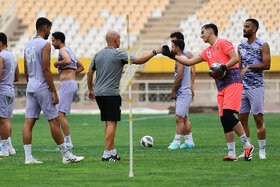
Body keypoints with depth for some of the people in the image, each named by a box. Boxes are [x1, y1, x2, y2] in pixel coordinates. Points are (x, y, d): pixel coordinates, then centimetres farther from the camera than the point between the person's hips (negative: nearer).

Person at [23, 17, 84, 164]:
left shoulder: (28, 45, 14)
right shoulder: (45, 45, -10)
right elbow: (46, 69, -16)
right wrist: (54, 92, -14)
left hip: (30, 88, 8)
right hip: (43, 88, -8)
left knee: (29, 122, 1)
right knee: (54, 121, -2)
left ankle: (28, 157, -4)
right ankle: (66, 155, 2)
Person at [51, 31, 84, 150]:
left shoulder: (63, 50, -7)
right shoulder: (70, 51, 22)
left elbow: (68, 61, -30)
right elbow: (81, 67, 33)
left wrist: (57, 63, -12)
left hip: (67, 85, -10)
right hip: (73, 84, 10)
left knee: (61, 115, -11)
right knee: (60, 114, 12)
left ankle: (68, 143, -14)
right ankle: (65, 141, 10)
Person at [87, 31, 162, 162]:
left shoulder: (98, 54, 10)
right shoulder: (119, 55, -8)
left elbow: (89, 73, 13)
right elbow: (139, 61, -8)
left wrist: (90, 89, 23)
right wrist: (155, 52, 3)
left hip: (98, 93, 7)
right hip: (111, 94, -7)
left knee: (108, 122, 14)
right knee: (112, 123, -6)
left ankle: (112, 151, 15)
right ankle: (107, 154, -12)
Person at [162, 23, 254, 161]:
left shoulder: (223, 43, 0)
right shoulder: (207, 52, 23)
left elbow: (235, 58, -10)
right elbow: (189, 62, 25)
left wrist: (223, 68, -21)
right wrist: (171, 55, 21)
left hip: (232, 81, -8)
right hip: (221, 87, 8)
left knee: (227, 115, -20)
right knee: (224, 119, 0)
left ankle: (247, 146, -11)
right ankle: (232, 154, 0)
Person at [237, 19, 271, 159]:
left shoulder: (263, 45, -2)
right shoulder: (241, 47, 15)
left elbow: (267, 65, -10)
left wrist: (250, 67, -15)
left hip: (256, 87, -6)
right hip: (242, 87, 6)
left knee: (258, 119, -6)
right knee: (242, 119, 3)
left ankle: (262, 150, 1)